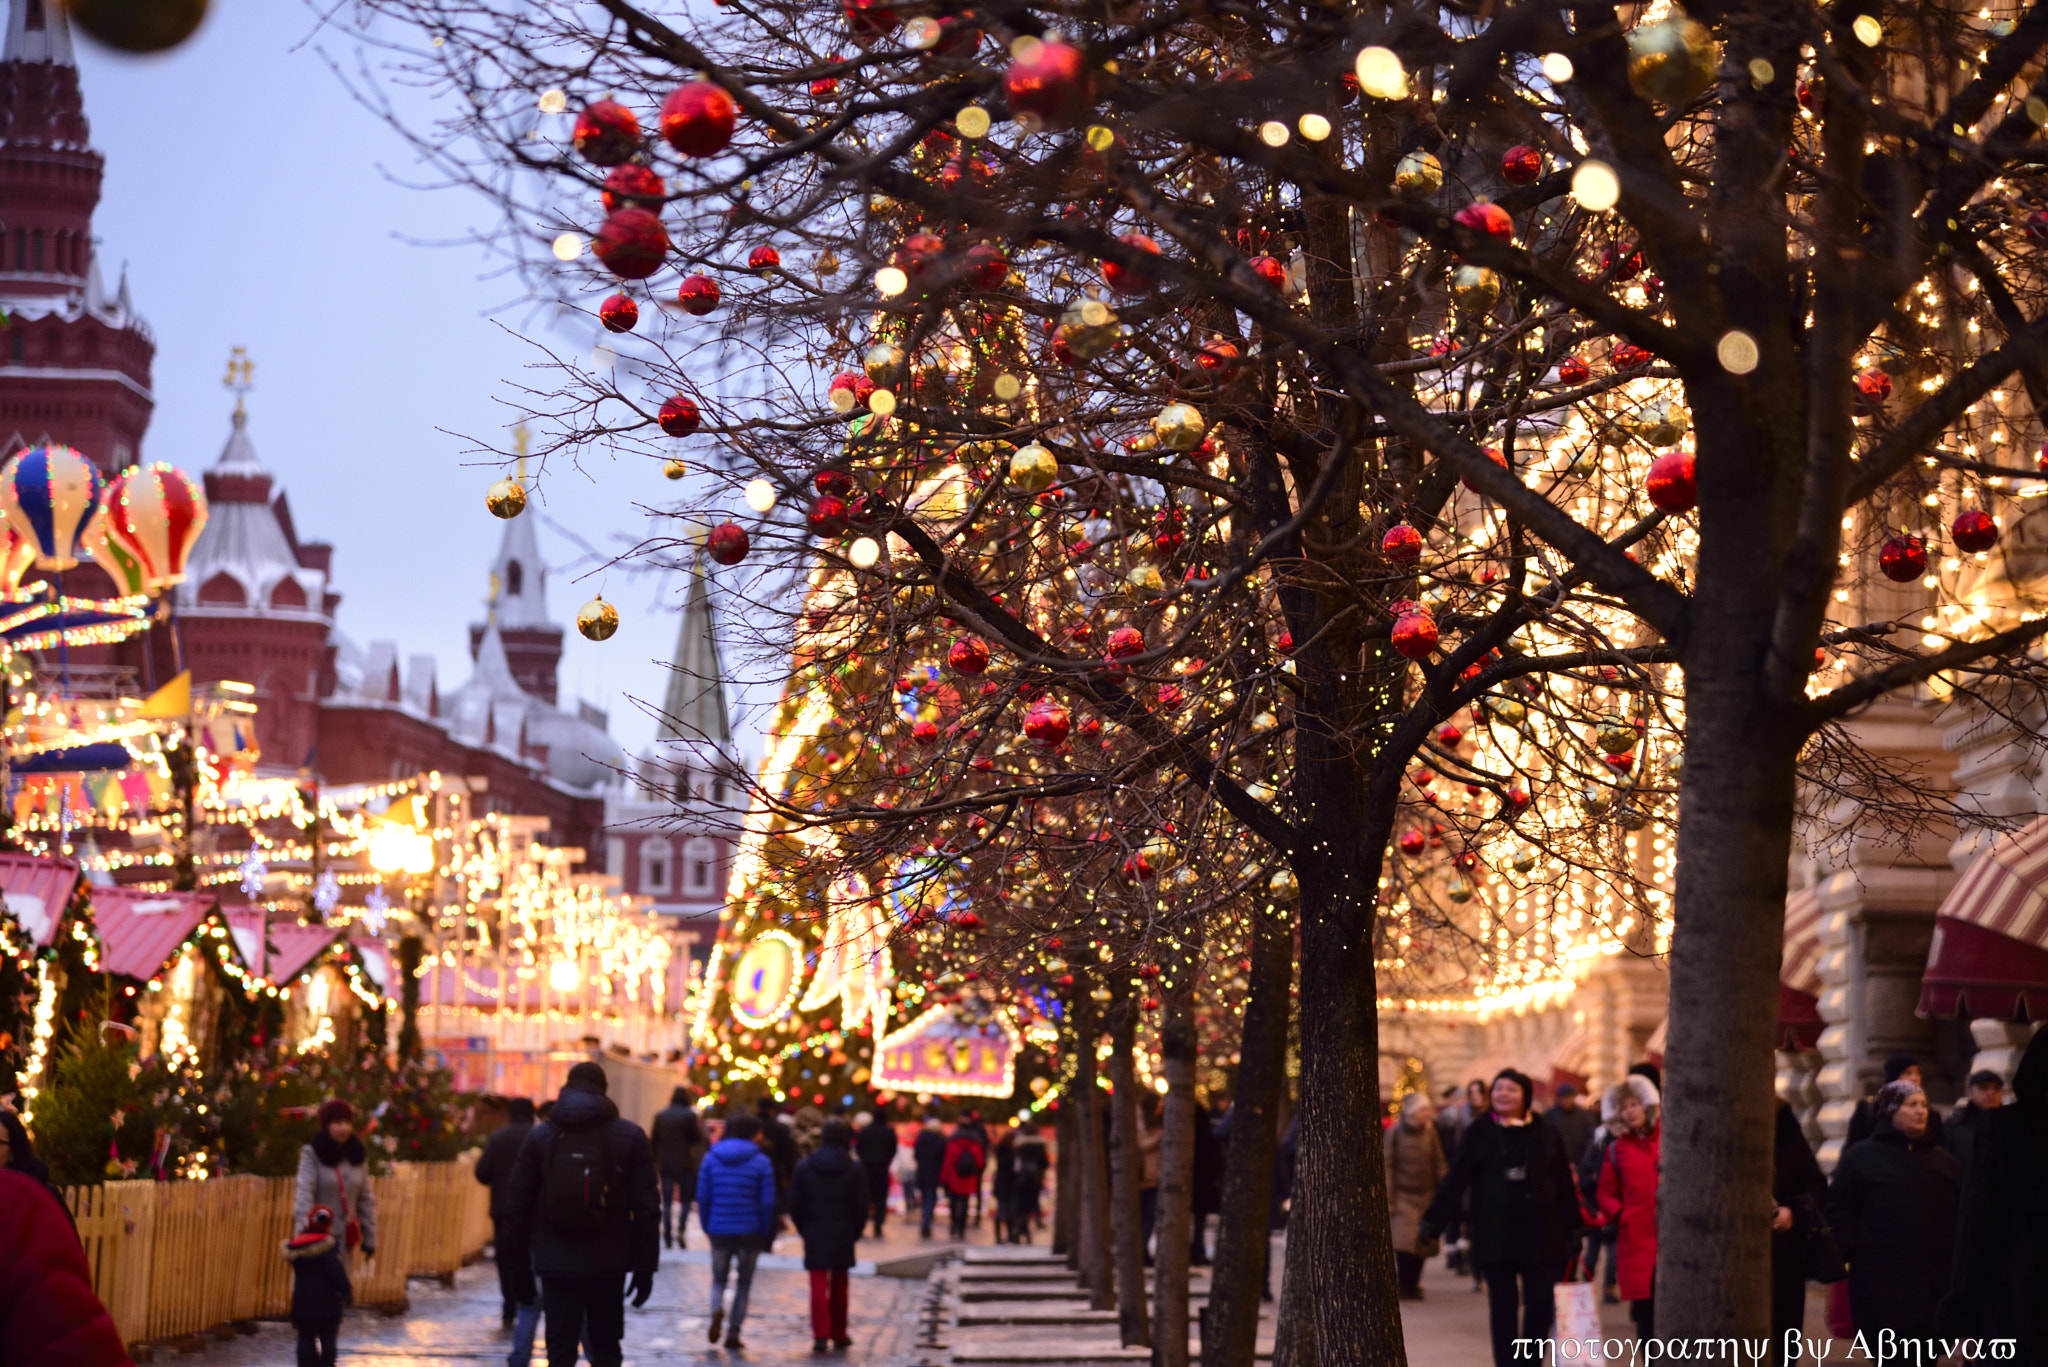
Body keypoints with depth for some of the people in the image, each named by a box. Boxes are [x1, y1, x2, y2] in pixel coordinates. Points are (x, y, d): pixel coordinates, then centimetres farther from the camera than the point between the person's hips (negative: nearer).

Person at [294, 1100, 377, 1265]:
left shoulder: (357, 1156, 9)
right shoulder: (312, 1154, -6)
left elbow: (366, 1199, 11)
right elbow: (304, 1191, -17)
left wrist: (370, 1238, 9)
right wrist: (303, 1232, -29)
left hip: (344, 1241, 5)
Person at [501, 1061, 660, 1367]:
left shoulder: (539, 1135, 3)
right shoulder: (631, 1137, -1)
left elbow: (518, 1203, 3)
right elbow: (647, 1207, -2)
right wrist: (645, 1266, 3)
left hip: (556, 1263, 0)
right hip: (608, 1263, 0)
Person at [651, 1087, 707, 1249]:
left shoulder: (660, 1115, 5)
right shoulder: (689, 1115, -7)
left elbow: (654, 1140, 7)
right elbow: (697, 1138, -5)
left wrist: (655, 1162, 14)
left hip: (665, 1164, 3)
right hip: (684, 1164, -3)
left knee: (666, 1202, 6)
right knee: (685, 1200, 5)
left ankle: (667, 1237, 3)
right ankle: (680, 1233, -12)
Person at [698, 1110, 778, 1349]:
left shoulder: (711, 1159, 2)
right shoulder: (762, 1162, -5)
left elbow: (702, 1197, 0)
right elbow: (768, 1202, -7)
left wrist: (706, 1226, 8)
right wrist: (766, 1235, 2)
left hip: (719, 1230, 2)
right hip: (749, 1231, -2)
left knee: (719, 1279, 14)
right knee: (744, 1282, 12)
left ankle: (717, 1310, -17)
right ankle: (733, 1333, 8)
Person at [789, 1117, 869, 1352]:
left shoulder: (804, 1167, -2)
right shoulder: (854, 1169, -4)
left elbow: (795, 1205, 0)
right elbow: (861, 1207, -3)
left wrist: (804, 1229, 12)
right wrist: (855, 1232, 10)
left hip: (814, 1234, -1)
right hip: (843, 1234, 1)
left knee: (818, 1284, -1)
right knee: (839, 1285, 13)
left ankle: (820, 1335, -13)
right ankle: (839, 1335, 20)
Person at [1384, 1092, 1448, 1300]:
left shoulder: (1430, 1132, 5)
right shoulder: (1394, 1132, -2)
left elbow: (1440, 1165, 8)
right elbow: (1388, 1166, -2)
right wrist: (1388, 1199, -6)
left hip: (1426, 1195, 3)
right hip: (1403, 1195, -3)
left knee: (1421, 1242, -1)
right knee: (1404, 1241, -11)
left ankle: (1413, 1284, 12)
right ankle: (1406, 1286, -3)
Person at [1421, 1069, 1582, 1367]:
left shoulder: (1545, 1135, 7)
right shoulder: (1479, 1133, 1)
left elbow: (1564, 1185, 8)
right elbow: (1455, 1180, -4)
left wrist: (1572, 1229, 4)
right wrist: (1433, 1220, -13)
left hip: (1541, 1235, 1)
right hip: (1495, 1235, -1)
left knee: (1541, 1304, -2)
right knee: (1502, 1307, 3)